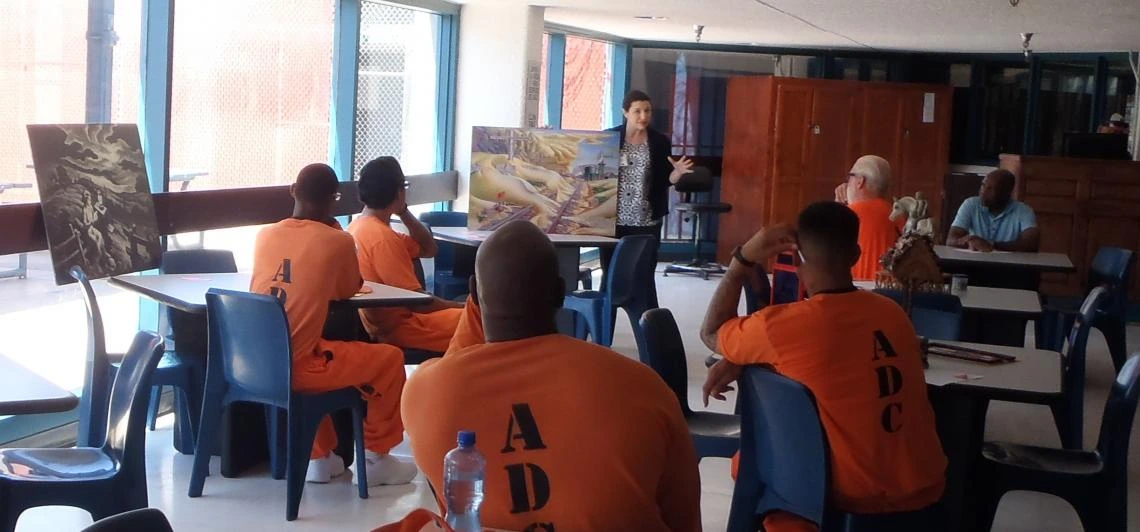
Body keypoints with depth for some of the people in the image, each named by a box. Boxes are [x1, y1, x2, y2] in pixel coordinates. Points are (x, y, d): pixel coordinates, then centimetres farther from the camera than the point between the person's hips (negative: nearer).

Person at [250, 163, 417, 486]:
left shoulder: (265, 235, 7)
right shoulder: (337, 241, -6)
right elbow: (350, 291, 12)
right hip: (294, 367, -6)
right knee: (390, 359, 13)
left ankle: (320, 457, 37)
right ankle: (375, 458, 21)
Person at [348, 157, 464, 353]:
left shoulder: (358, 226, 8)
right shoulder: (382, 237, -22)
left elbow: (429, 250, 15)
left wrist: (403, 212, 4)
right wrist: (464, 307, -12)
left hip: (385, 322, 10)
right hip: (398, 329, -10)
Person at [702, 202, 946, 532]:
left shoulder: (782, 325, -16)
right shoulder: (892, 312, 0)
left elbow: (711, 334, 6)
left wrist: (743, 259, 0)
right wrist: (743, 360, 10)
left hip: (854, 498, -5)